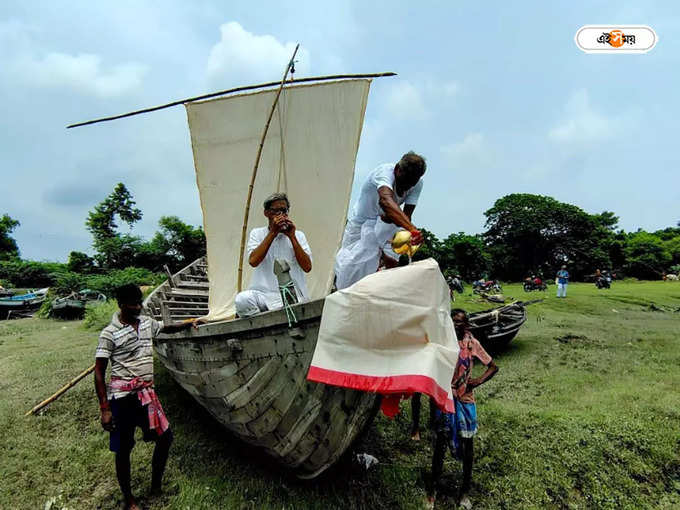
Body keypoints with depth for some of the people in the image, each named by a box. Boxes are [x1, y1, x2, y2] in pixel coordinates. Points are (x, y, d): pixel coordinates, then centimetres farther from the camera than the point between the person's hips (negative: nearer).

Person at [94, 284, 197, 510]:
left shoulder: (146, 323, 5)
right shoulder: (109, 333, -11)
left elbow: (166, 328, 27)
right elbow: (99, 372, -9)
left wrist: (188, 324, 9)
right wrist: (104, 409, -12)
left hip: (146, 392, 6)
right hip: (123, 396, -6)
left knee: (165, 436, 8)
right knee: (123, 449, 8)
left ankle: (156, 487, 30)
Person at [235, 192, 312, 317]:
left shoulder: (298, 235, 14)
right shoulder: (257, 233, 13)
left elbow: (307, 267, -1)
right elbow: (253, 261, -7)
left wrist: (292, 237, -3)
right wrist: (273, 232, -7)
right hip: (262, 292, 0)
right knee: (242, 299, -30)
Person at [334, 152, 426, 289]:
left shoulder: (417, 184, -17)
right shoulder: (384, 172, -35)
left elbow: (406, 216, -18)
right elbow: (386, 200, -57)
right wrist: (412, 228, -70)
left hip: (385, 226, 5)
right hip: (361, 224, -4)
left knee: (391, 263, -6)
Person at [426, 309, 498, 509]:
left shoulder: (472, 343, -4)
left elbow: (493, 367, 2)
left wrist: (479, 380, -12)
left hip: (465, 401, 1)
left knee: (467, 446, 10)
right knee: (440, 445, 7)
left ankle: (464, 492, 30)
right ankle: (431, 491, 24)